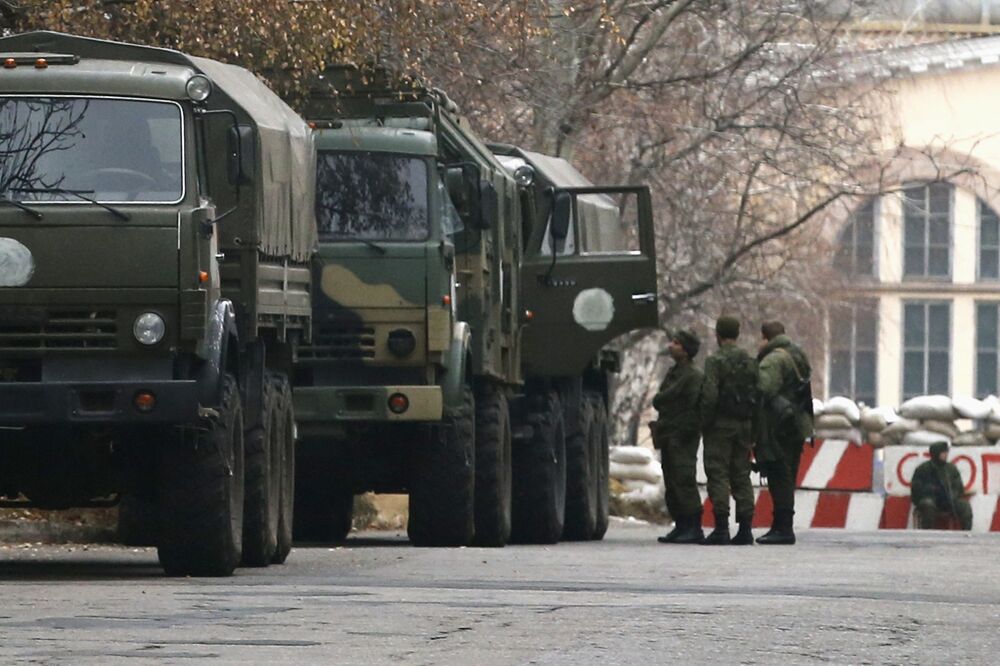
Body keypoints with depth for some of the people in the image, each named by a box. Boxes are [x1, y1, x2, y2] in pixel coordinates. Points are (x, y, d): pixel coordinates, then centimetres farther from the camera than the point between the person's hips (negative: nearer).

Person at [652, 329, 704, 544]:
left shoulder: (693, 376, -9)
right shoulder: (673, 372, 19)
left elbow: (693, 407, -16)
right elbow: (657, 400, 21)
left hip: (683, 438, -9)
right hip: (668, 437, 9)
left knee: (684, 480, -13)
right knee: (671, 484, 11)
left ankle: (694, 528, -13)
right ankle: (681, 526, 17)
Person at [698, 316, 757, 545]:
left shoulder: (716, 361, -10)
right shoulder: (750, 362, 9)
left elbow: (709, 396, -17)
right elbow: (757, 395, 9)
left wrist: (705, 423, -7)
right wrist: (752, 425, 12)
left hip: (721, 423, -6)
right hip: (744, 425, 6)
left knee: (718, 474, -4)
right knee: (741, 475, 10)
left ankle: (721, 527, -11)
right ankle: (745, 528, 6)